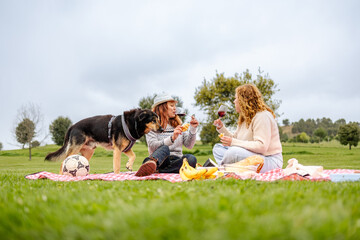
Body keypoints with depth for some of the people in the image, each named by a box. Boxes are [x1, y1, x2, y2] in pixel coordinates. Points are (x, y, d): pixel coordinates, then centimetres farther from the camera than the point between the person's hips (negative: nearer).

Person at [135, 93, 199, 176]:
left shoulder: (178, 125, 18)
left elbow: (189, 145, 12)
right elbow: (152, 146, -12)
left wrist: (193, 129, -3)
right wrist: (171, 138, -25)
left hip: (176, 161, 4)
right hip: (159, 160, -4)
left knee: (191, 159, -28)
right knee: (164, 148, -36)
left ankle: (157, 170, -37)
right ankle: (150, 164, -69)